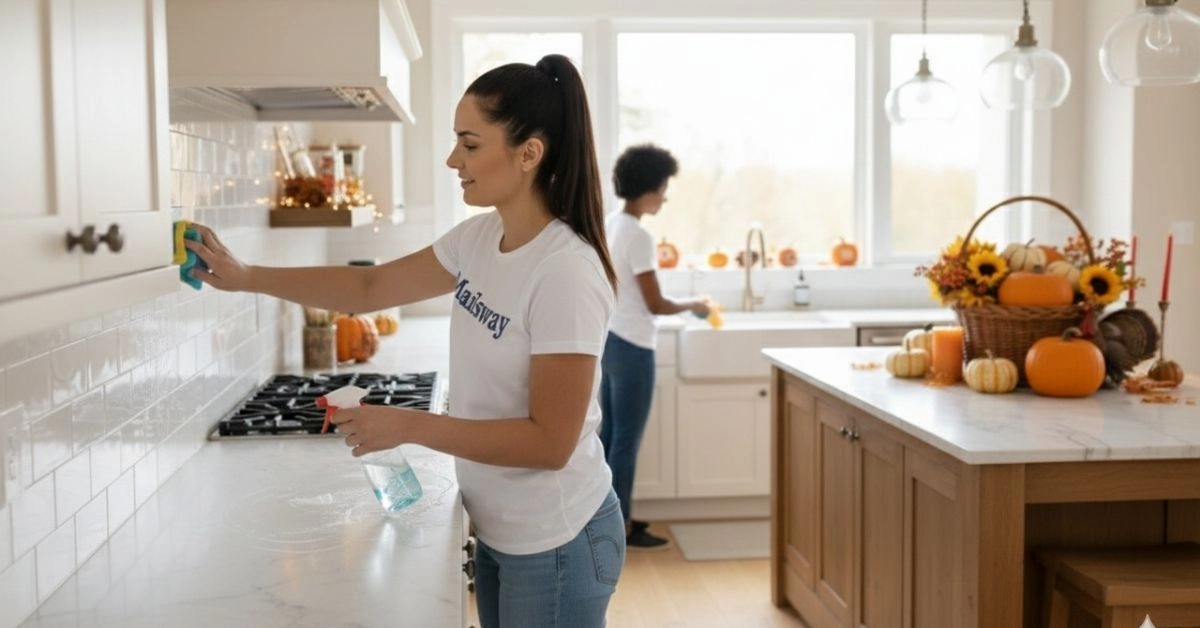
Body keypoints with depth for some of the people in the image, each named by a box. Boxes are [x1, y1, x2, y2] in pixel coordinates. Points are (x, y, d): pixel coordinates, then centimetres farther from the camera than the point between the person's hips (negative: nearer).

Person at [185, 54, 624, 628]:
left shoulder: (565, 273, -25)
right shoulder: (478, 238, 0)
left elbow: (550, 441, -25)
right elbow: (369, 288, 9)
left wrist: (409, 426, -23)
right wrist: (244, 277, 3)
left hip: (554, 544, -7)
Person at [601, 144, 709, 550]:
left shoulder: (609, 226, 9)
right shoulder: (638, 236, -19)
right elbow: (655, 304, -17)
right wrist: (693, 305, -1)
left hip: (608, 338, 10)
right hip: (631, 346, -10)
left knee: (611, 434, 15)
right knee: (626, 440, 0)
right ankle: (621, 529, 9)